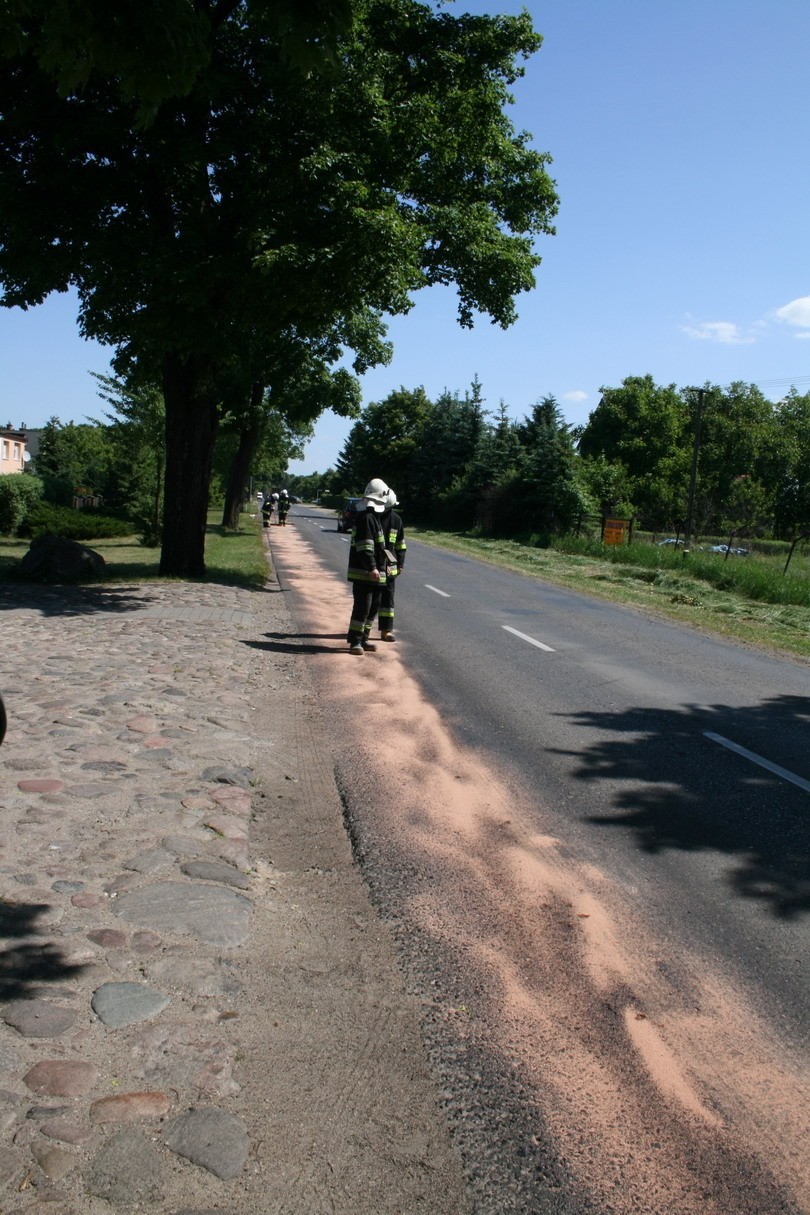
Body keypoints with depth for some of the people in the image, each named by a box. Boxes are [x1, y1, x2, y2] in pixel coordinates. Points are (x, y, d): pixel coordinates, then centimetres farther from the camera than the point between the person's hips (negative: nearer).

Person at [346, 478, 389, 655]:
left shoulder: (373, 517, 17)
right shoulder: (366, 518, -16)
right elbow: (364, 546, -23)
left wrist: (382, 566, 28)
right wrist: (372, 568, -26)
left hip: (372, 574, 11)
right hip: (364, 573, -11)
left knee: (373, 606, 16)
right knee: (362, 607, -8)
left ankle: (363, 638, 24)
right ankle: (355, 642, -3)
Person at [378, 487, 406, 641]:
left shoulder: (396, 519, 6)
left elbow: (400, 543, 14)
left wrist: (400, 563, 10)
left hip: (389, 566, 3)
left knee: (387, 597, 4)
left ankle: (386, 630, 8)